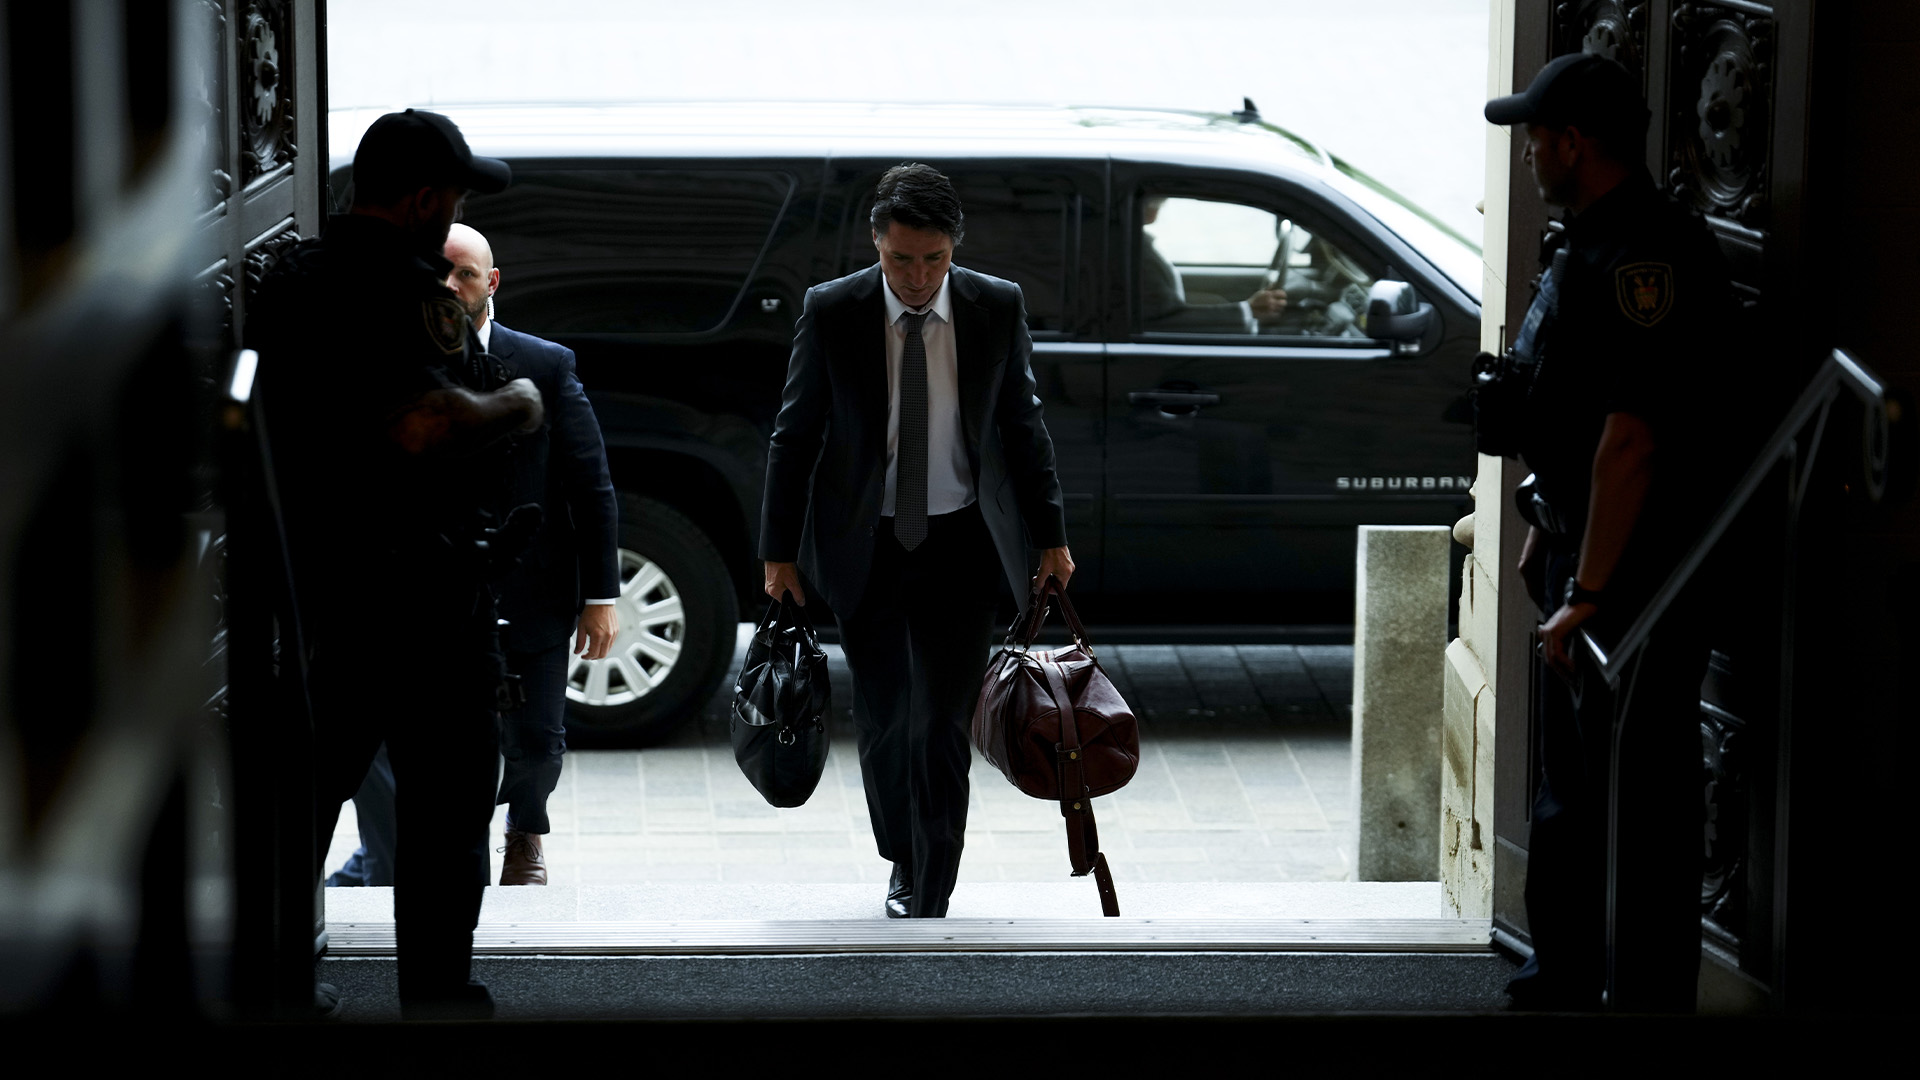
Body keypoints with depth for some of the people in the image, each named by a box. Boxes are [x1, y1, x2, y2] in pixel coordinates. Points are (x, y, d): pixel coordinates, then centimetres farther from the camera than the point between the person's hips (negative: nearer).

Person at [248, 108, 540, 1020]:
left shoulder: (286, 281, 11)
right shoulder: (402, 288, -18)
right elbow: (423, 425, -31)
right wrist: (512, 405, -14)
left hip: (309, 580, 8)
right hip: (415, 588, -8)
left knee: (308, 784, 16)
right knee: (443, 804, 2)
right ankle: (436, 994, 4)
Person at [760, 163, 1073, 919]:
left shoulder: (997, 308, -4)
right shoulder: (831, 312, -7)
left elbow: (1022, 425, 6)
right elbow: (794, 435, 0)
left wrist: (1050, 537, 7)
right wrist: (780, 551, 0)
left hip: (959, 543, 0)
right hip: (863, 545, 1)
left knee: (940, 725, -8)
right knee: (882, 721, 10)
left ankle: (928, 903, -2)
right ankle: (904, 864, 33)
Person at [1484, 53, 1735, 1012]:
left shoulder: (1638, 256, -22)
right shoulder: (1592, 248, 13)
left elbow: (1633, 435, -27)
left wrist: (1587, 592, -26)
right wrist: (1547, 538, 25)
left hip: (1635, 573, -11)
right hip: (1584, 553, 11)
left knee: (1639, 799, -5)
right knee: (1568, 790, 21)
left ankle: (1650, 995, 1)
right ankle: (1564, 980, 34)